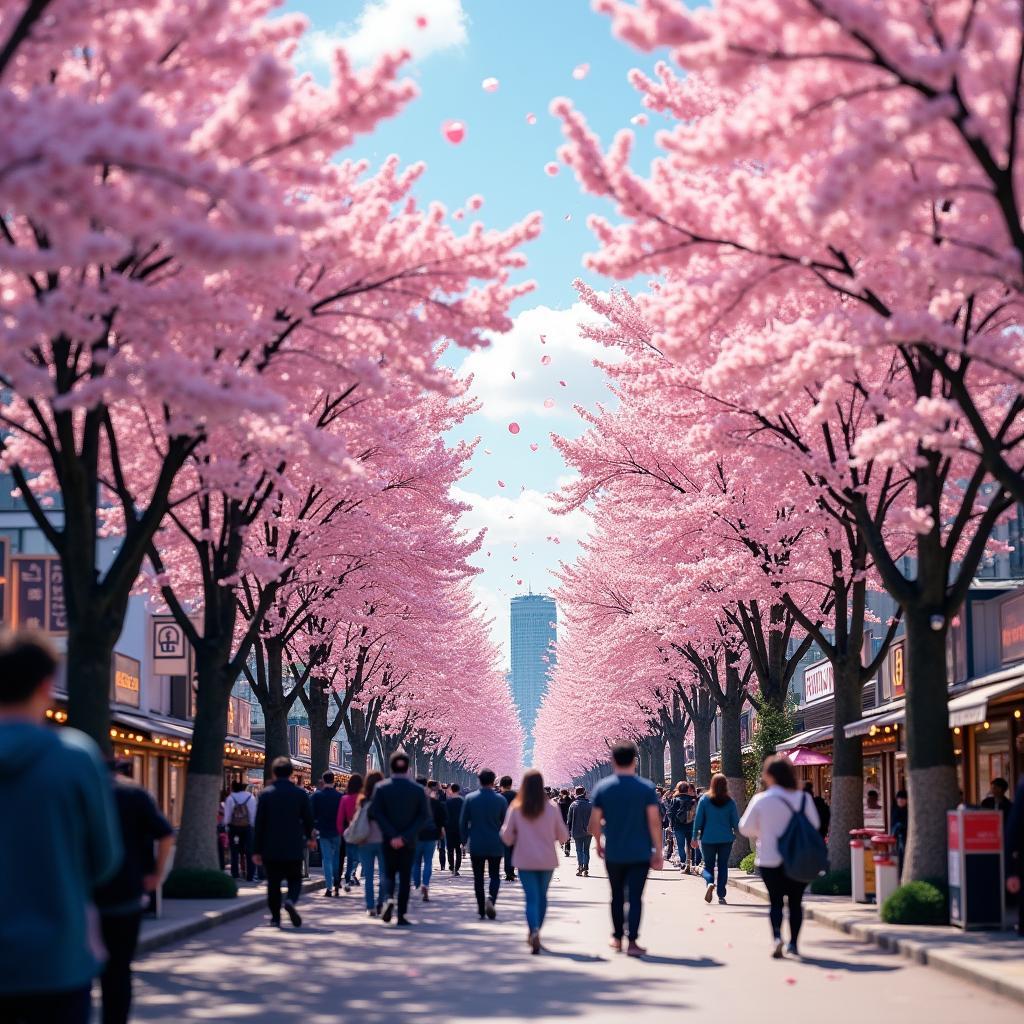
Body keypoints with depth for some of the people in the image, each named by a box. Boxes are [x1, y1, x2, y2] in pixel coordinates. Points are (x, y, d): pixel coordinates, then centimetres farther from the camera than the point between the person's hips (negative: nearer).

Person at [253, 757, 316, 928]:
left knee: (273, 883, 9)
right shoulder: (300, 793, -2)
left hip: (271, 849, 0)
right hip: (293, 848, 0)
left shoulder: (265, 794, -3)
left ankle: (275, 917, 8)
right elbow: (308, 819, 5)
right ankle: (291, 901, -18)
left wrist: (256, 850, 2)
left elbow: (259, 824, -3)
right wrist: (310, 837, 24)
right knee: (295, 880, 11)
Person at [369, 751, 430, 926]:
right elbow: (424, 816, -9)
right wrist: (406, 836, -12)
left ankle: (388, 898, -14)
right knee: (405, 877, 7)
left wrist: (392, 835, -12)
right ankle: (402, 916, 4)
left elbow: (375, 813, -12)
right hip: (409, 842, 0)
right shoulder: (418, 790, -4)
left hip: (388, 841, 0)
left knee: (389, 873, 14)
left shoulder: (381, 787, -5)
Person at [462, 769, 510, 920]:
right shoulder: (501, 799, -5)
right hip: (495, 845, 0)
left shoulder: (470, 798, -3)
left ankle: (482, 911, 8)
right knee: (494, 876, 10)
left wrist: (465, 839, 11)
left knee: (478, 878, 9)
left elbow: (463, 822, -1)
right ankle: (491, 899, -18)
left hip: (476, 845, 0)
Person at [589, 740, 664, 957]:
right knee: (635, 897, 0)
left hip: (613, 853, 2)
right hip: (640, 853, -2)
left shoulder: (602, 787, -2)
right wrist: (658, 852, -3)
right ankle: (632, 941, -8)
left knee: (617, 896, 17)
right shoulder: (646, 788, -6)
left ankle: (617, 938, 25)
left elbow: (595, 821, -1)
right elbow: (654, 822, -9)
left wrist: (599, 843, 15)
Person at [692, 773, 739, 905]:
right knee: (723, 866, 9)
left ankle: (709, 882, -21)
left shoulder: (704, 799, -5)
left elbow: (698, 820, -3)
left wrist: (695, 836, 4)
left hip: (708, 838, -1)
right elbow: (736, 821, 1)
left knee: (708, 865, 9)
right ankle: (721, 895, 5)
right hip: (726, 838, 1)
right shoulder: (730, 802, -4)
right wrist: (734, 832, 22)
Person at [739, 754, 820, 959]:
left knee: (775, 900, 7)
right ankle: (794, 942, 13)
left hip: (770, 860, -2)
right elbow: (815, 825, 5)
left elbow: (745, 828, -2)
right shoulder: (803, 798, -5)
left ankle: (776, 936, -15)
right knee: (796, 900, 14)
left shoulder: (761, 800, -10)